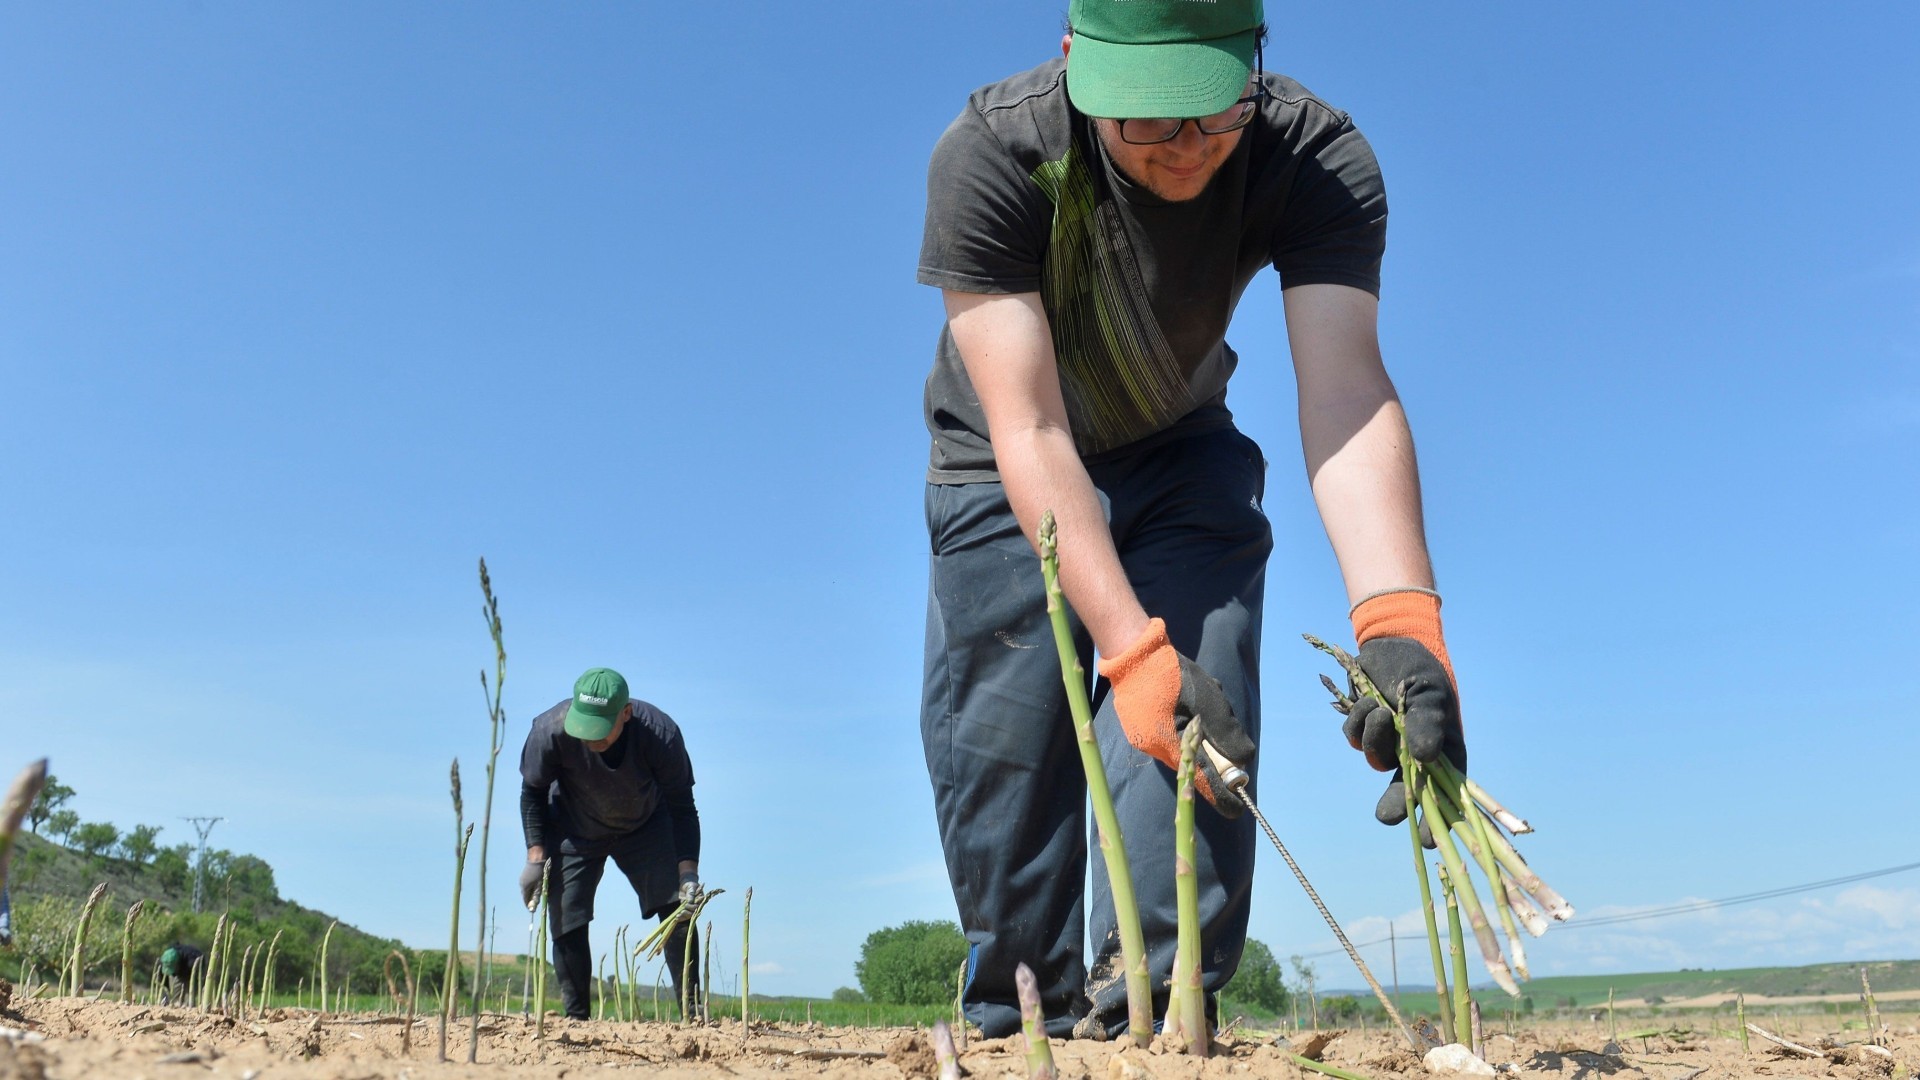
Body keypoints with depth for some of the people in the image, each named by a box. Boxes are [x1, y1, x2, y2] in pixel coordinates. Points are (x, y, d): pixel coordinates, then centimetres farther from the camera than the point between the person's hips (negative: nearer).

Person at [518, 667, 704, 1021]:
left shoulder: (661, 734, -33)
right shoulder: (550, 730, -32)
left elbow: (681, 807, -20)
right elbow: (532, 792, -12)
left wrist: (687, 870, -29)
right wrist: (536, 856, -16)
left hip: (646, 828, 0)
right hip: (573, 832, 0)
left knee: (678, 909, -10)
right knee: (567, 926, -8)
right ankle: (576, 1022, 7)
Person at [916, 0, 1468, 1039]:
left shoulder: (1318, 160, -27)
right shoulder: (991, 154, -33)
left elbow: (1345, 395, -39)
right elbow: (1030, 433, -38)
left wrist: (1399, 621, -56)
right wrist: (1132, 649, -49)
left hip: (1179, 455, 2)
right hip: (1005, 465, -1)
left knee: (1205, 709, -17)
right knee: (1000, 738, -9)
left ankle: (1148, 1013, -9)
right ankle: (1021, 1026, 8)